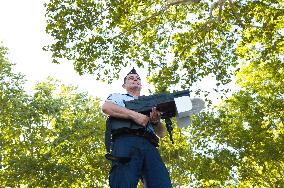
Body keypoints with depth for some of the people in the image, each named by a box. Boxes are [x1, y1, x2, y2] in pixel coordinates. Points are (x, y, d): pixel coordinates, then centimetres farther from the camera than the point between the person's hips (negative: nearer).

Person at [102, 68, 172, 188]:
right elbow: (106, 107, 2)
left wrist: (156, 121, 5)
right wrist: (135, 115, -6)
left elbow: (161, 133, 29)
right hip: (126, 141, -3)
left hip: (149, 146, 4)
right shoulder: (118, 97, 29)